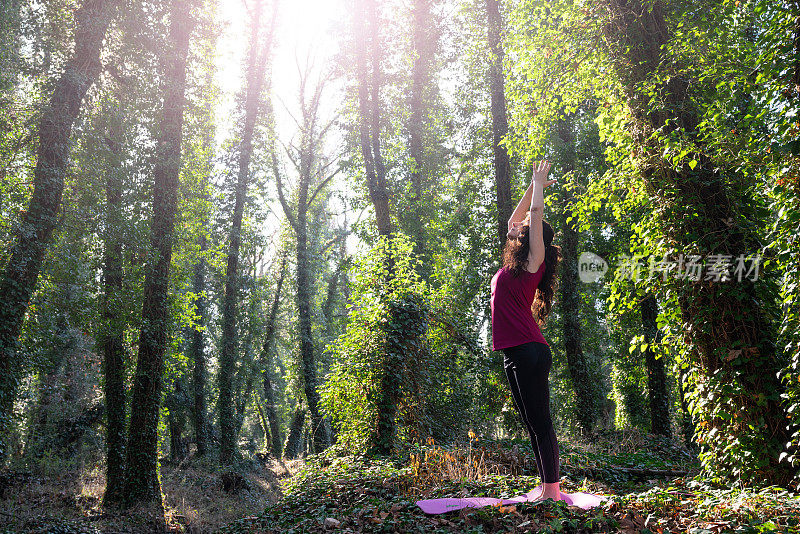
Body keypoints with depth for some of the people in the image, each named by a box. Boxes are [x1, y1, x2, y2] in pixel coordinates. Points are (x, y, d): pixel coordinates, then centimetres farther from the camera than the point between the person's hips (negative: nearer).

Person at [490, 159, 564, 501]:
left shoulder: (534, 261, -4)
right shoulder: (521, 264, 17)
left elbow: (536, 213, -7)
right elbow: (514, 220, 29)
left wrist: (540, 185, 8)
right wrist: (533, 186, 30)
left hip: (527, 353, -9)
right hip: (521, 354, 9)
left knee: (540, 425, -5)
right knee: (536, 425, 11)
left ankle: (552, 495, 1)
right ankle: (548, 491, 19)